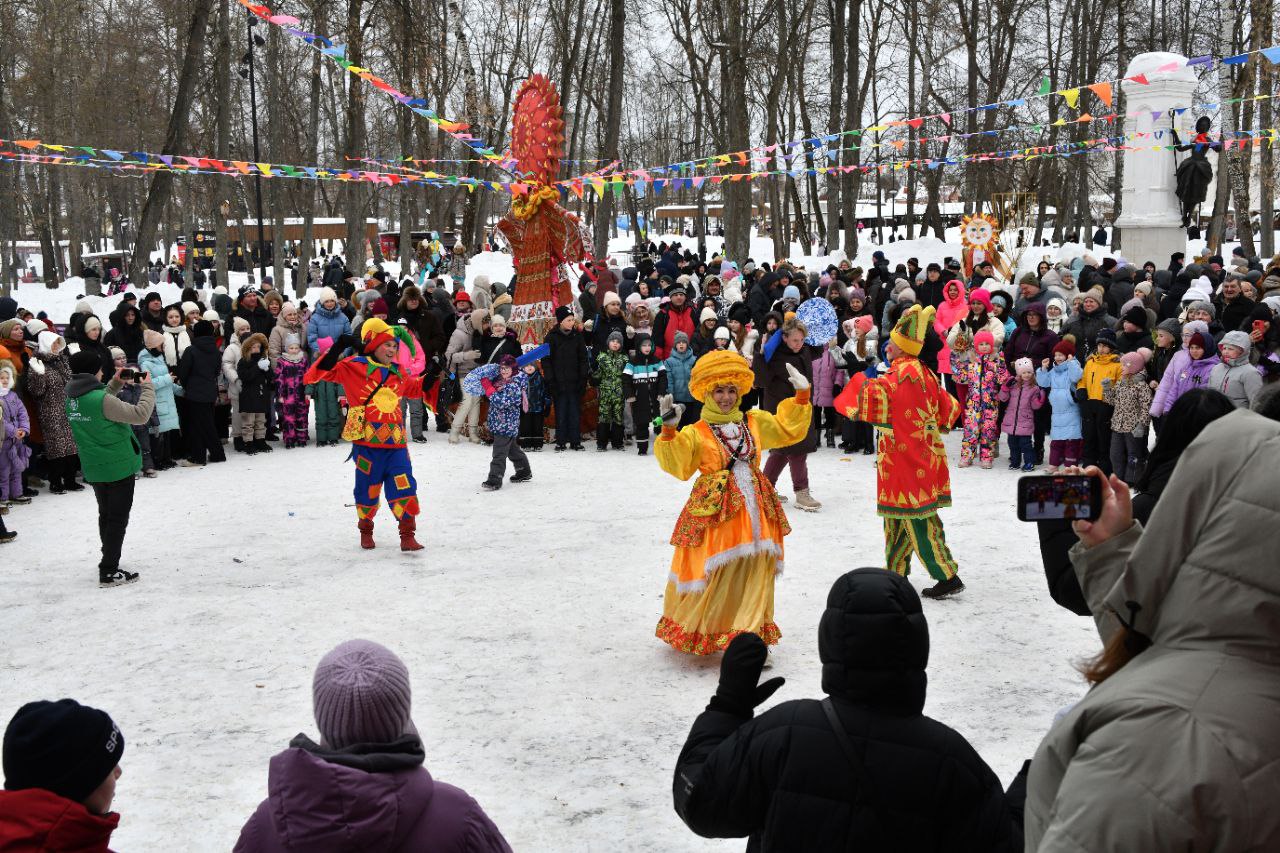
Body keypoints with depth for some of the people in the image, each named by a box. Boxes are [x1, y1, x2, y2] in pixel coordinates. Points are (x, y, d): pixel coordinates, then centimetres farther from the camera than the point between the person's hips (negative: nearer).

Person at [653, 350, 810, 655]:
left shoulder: (755, 422, 11)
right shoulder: (696, 433, -4)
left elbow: (789, 429, 20)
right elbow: (678, 467, -12)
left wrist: (801, 396, 14)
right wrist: (669, 432, -22)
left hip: (754, 510, 4)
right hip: (714, 511, -4)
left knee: (753, 574, 5)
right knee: (711, 574, 0)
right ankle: (693, 633, 19)